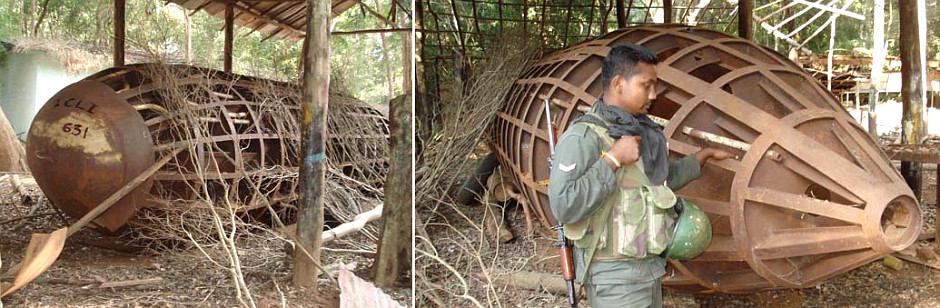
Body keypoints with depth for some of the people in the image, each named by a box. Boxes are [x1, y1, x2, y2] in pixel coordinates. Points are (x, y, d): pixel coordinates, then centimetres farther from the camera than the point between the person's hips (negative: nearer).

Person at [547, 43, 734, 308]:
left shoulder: (641, 132, 9)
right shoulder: (583, 137, -18)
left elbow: (665, 178, 27)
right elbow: (564, 207, -29)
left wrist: (704, 155, 29)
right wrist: (612, 159, -25)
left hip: (649, 266, 9)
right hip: (614, 276, -9)